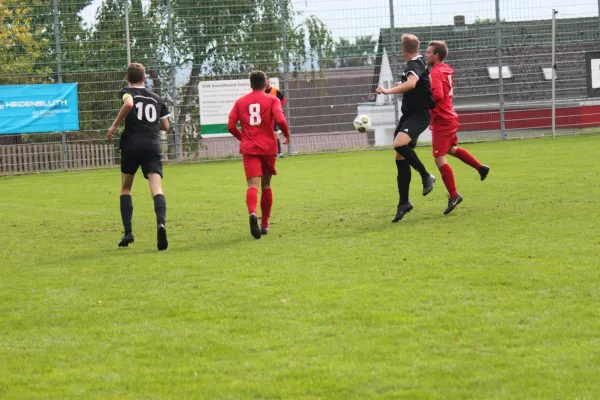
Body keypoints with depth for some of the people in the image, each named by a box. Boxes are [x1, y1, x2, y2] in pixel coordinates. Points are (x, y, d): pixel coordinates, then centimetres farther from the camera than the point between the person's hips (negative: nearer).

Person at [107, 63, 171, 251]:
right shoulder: (157, 99, 18)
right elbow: (165, 126, 21)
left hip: (131, 145, -1)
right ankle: (161, 223, -38)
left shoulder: (127, 92, 6)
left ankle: (128, 232, 7)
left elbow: (128, 104, -19)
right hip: (152, 146, 2)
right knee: (157, 189, -11)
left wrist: (114, 125, -10)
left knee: (126, 189, 16)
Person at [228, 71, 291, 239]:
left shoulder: (240, 102, 9)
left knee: (253, 185, -12)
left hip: (249, 149, 0)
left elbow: (231, 126, 4)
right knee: (266, 185, 16)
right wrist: (287, 134, 4)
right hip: (268, 148, 0)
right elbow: (280, 120, -14)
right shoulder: (272, 100, 2)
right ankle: (265, 224, 22)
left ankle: (252, 213, -42)